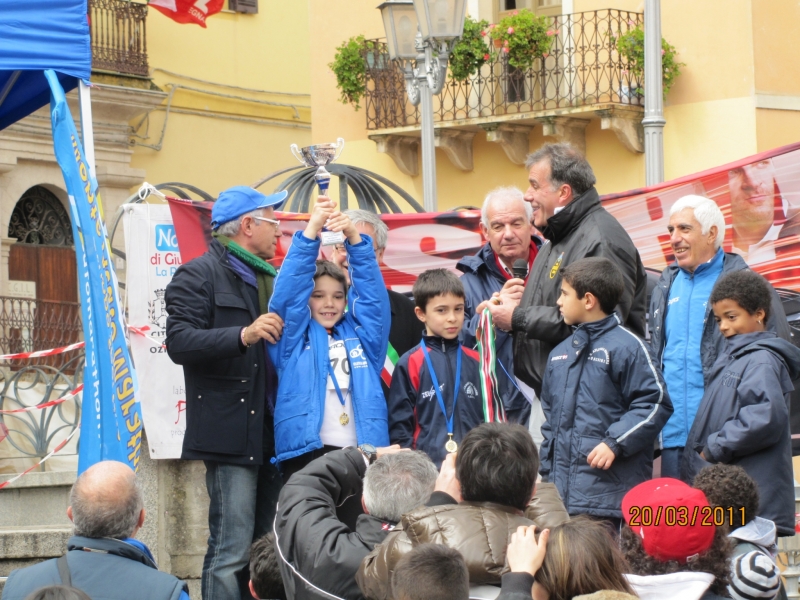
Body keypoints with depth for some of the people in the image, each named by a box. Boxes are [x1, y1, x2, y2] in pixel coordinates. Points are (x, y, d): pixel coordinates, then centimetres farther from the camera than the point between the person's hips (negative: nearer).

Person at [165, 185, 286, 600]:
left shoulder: (272, 278, 24)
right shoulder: (199, 275, -3)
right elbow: (180, 342, -16)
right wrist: (243, 336, -28)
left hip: (275, 434, 8)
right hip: (231, 435, -8)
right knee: (232, 553, -11)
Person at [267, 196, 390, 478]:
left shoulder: (359, 334, 17)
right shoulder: (295, 336, 11)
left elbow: (370, 290, 5)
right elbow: (289, 289, -2)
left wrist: (354, 237, -10)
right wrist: (312, 230, -14)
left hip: (363, 454, 2)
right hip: (306, 452, -2)